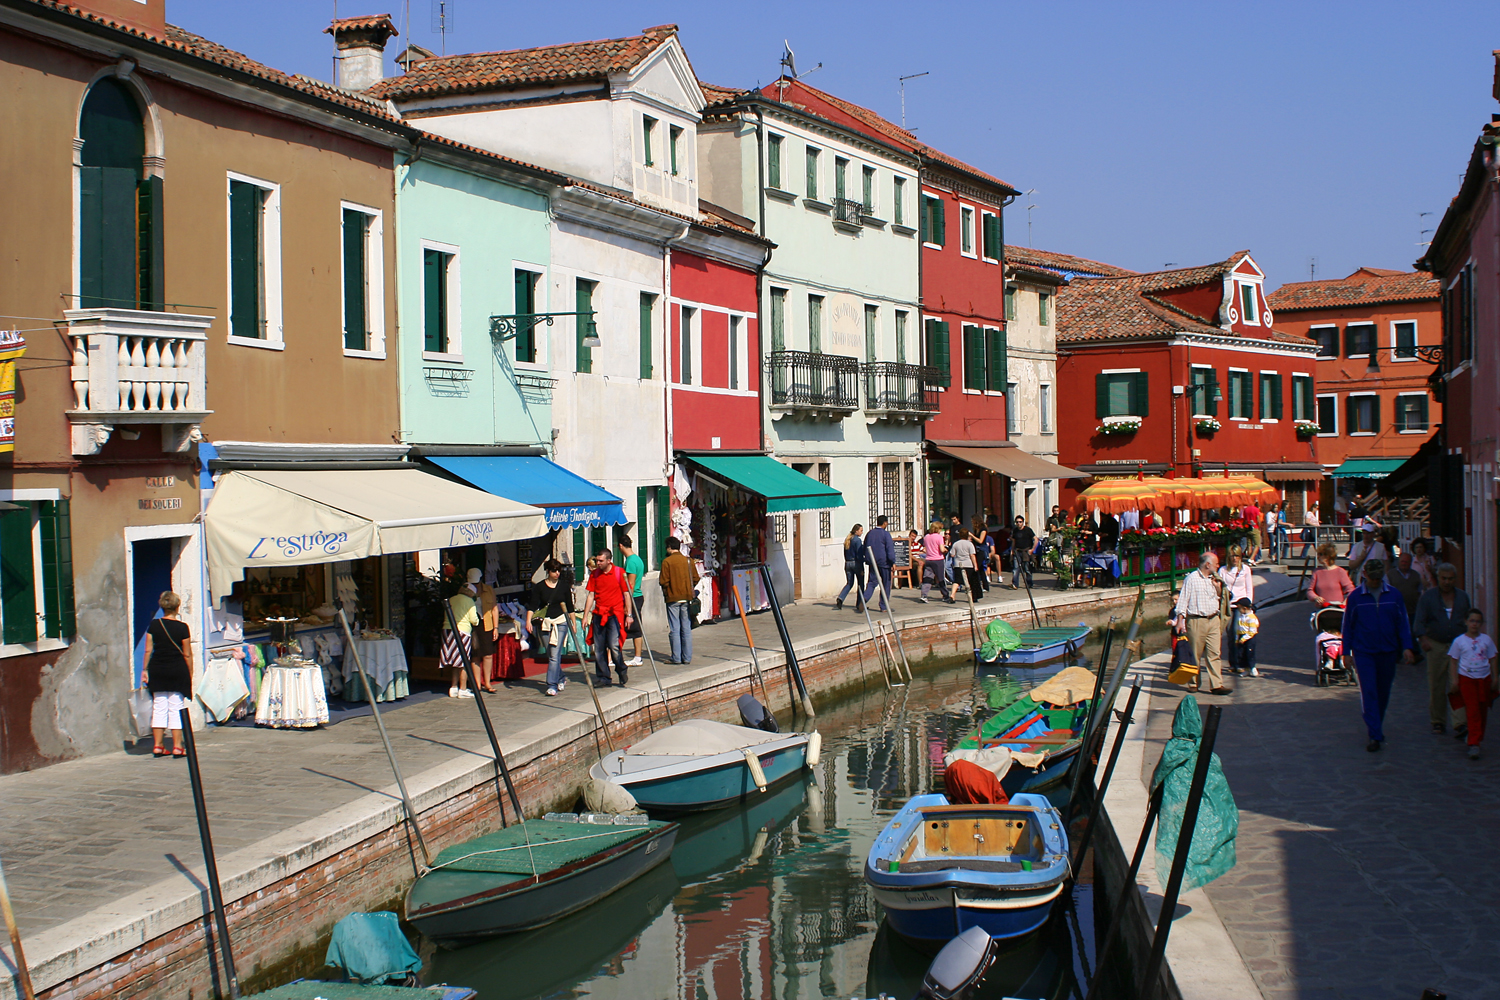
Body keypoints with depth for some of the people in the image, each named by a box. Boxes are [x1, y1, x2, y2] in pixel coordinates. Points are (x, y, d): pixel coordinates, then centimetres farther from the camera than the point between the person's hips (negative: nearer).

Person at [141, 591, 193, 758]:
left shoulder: (154, 625, 0)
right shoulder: (182, 627, -8)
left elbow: (148, 650, 1)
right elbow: (187, 654, -6)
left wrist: (145, 670, 9)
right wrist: (190, 675, 3)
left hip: (157, 670, 3)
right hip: (177, 670, -3)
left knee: (159, 708, 9)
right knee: (176, 708, 2)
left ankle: (157, 745, 10)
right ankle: (177, 746, 2)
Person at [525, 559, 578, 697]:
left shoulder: (564, 587, 4)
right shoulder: (539, 587, 1)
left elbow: (570, 607, 11)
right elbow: (533, 606, -3)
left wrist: (574, 623, 10)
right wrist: (528, 621, -16)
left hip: (561, 622, -2)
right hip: (545, 623, 2)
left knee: (555, 654, -11)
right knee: (550, 654, 10)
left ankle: (552, 685, -12)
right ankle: (561, 679, 31)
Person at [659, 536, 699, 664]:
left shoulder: (667, 562, -8)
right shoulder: (688, 560, 5)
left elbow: (664, 582, -10)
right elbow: (695, 579, 6)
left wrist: (665, 593, 8)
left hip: (673, 598, -4)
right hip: (687, 598, 4)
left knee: (674, 629, 0)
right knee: (686, 629, 7)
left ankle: (676, 657, -2)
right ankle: (687, 657, 7)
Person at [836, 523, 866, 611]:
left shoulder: (847, 540, 9)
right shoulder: (857, 540, -13)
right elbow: (859, 555, -16)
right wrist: (861, 568, -13)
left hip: (847, 563, 7)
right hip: (856, 563, -6)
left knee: (849, 583, 13)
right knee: (860, 584, 7)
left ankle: (840, 598, -9)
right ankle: (859, 605, 9)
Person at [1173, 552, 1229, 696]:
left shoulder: (1213, 579, 15)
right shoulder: (1191, 579, -4)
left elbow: (1219, 598, 27)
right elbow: (1183, 601, -5)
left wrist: (1218, 587, 8)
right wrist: (1180, 622, -12)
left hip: (1213, 620, 5)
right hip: (1196, 621, -5)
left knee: (1214, 653, -2)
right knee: (1195, 655, 2)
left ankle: (1216, 685, -5)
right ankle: (1194, 683, 14)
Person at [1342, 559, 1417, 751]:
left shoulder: (1393, 595, 1)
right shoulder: (1355, 596, -2)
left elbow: (1403, 623, 6)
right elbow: (1348, 625, 4)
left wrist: (1407, 647, -3)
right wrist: (1346, 651, 2)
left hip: (1388, 652, 2)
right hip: (1363, 652, -2)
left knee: (1383, 692, 12)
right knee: (1369, 692, -8)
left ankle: (1377, 726, 33)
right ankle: (1375, 736, -8)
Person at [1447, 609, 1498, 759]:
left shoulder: (1486, 640, 4)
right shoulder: (1459, 641, -3)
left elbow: (1492, 660, 11)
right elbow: (1453, 661, 1)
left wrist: (1495, 678, 8)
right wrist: (1454, 680, -4)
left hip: (1484, 678, 3)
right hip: (1466, 678, -3)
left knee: (1482, 710, 11)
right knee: (1472, 710, -10)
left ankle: (1479, 737, 30)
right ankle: (1474, 744, -14)